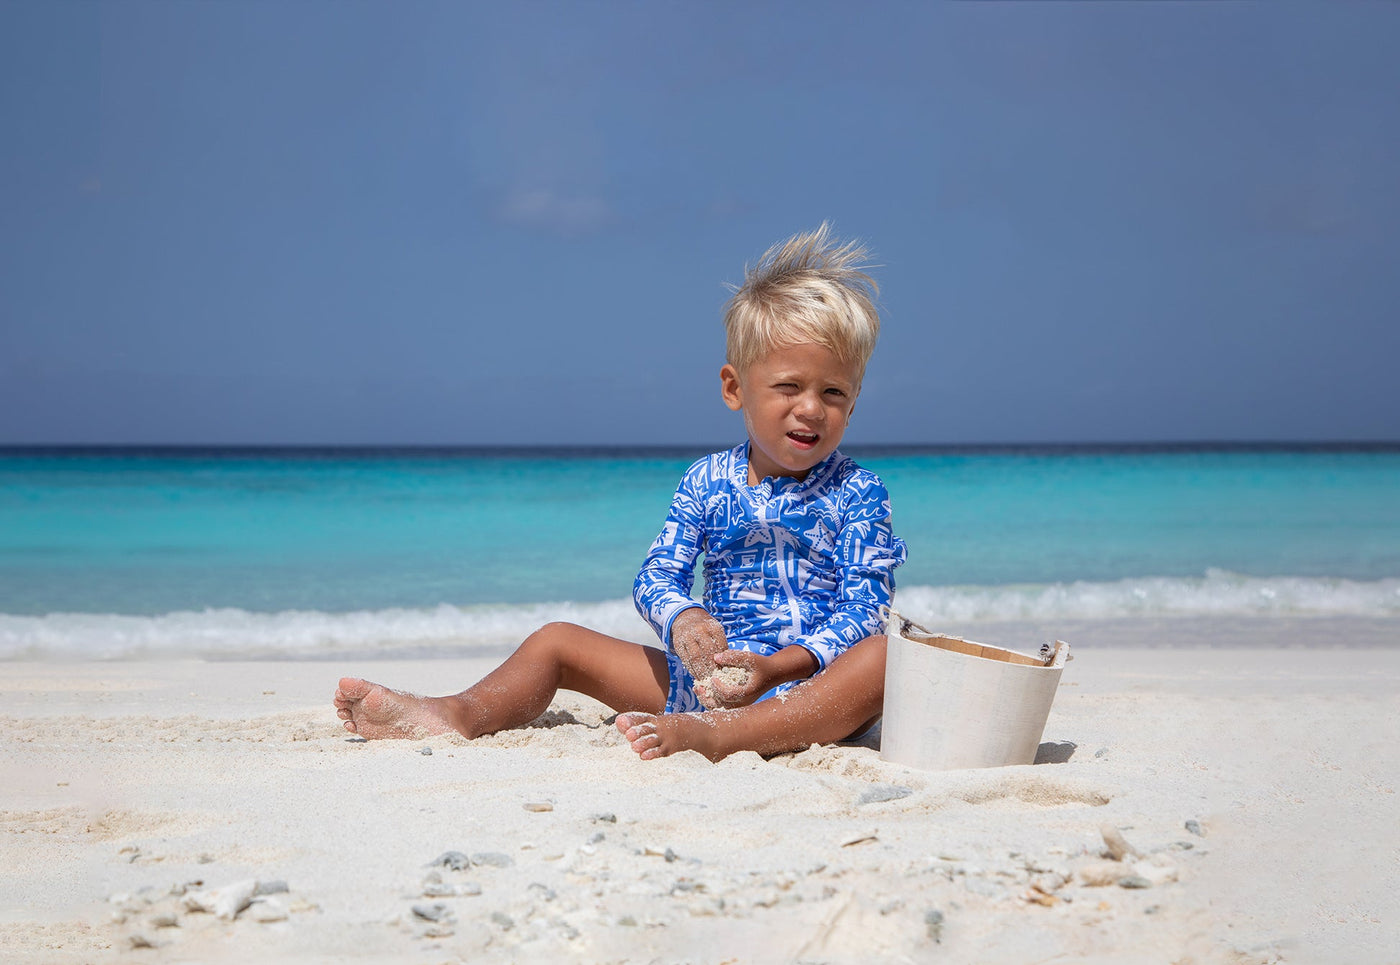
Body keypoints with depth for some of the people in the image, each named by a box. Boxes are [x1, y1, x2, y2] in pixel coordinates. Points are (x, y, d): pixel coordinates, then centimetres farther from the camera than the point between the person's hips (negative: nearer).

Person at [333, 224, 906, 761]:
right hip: (710, 675, 5)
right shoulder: (705, 483, 8)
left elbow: (864, 609, -10)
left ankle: (715, 735, -57)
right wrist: (682, 621, -23)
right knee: (559, 642, 4)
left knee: (883, 659, -39)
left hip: (811, 677, -4)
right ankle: (459, 716, -20)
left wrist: (779, 666, -26)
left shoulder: (856, 494, -2)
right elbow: (656, 576, 2)